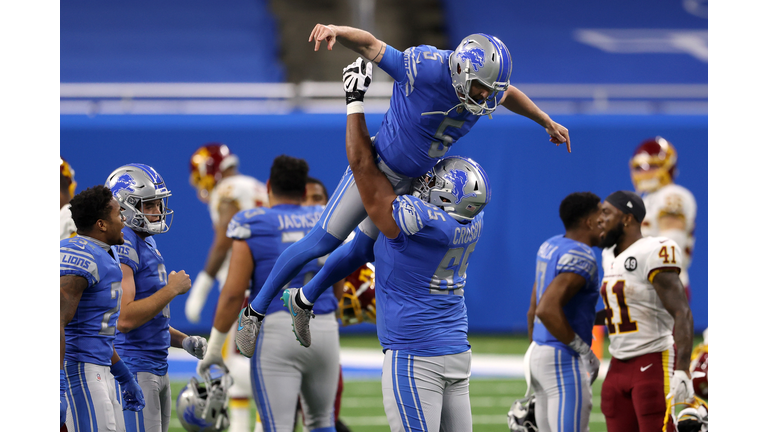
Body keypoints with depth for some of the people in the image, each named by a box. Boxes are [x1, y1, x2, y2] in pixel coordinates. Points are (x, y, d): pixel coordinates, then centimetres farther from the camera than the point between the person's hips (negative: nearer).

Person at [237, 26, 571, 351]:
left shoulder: (488, 91, -14)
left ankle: (305, 301, 42)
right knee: (323, 241, -5)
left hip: (411, 182, 6)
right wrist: (335, 31, -45)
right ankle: (256, 309, 8)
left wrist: (547, 122, 25)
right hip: (377, 166, -6)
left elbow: (510, 95, 11)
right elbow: (370, 44, -25)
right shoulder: (426, 68, -32)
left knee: (363, 251, 18)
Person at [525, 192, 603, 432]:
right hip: (563, 359, -10)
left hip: (539, 351, 10)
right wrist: (584, 350, -19)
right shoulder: (581, 257, -16)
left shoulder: (549, 247, 12)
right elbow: (547, 310, -28)